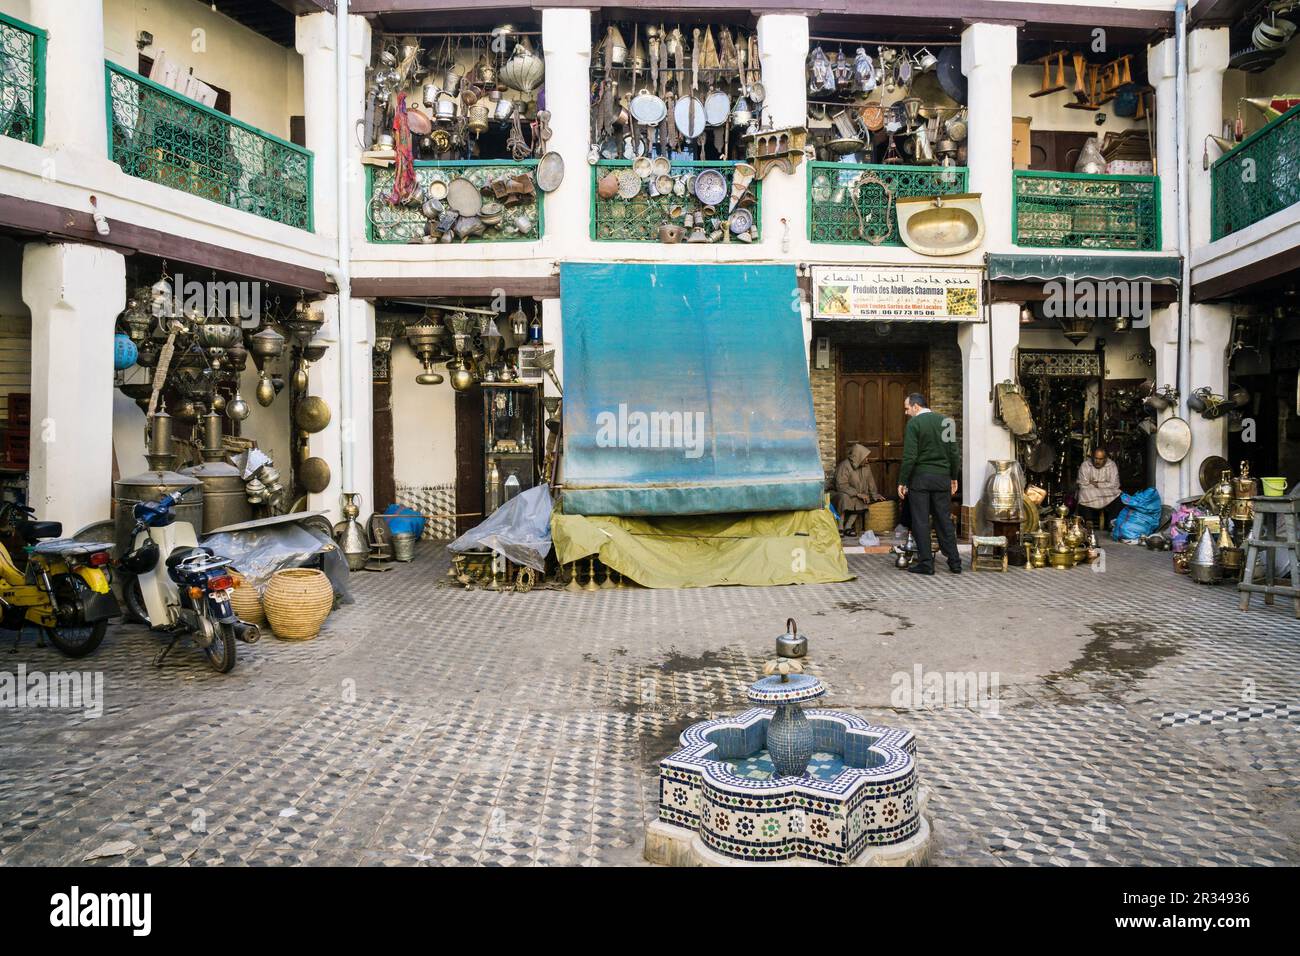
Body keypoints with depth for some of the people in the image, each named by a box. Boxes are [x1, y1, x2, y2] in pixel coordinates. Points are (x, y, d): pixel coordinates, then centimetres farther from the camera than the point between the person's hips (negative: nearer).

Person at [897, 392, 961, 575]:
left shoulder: (913, 424, -9)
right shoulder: (944, 421, 7)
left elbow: (909, 457, -14)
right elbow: (954, 453, 8)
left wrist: (902, 482, -8)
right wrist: (954, 477, 17)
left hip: (920, 478, -5)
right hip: (942, 478, 5)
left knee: (920, 521, 2)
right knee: (944, 520, 12)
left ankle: (926, 563, 3)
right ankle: (954, 562, 15)